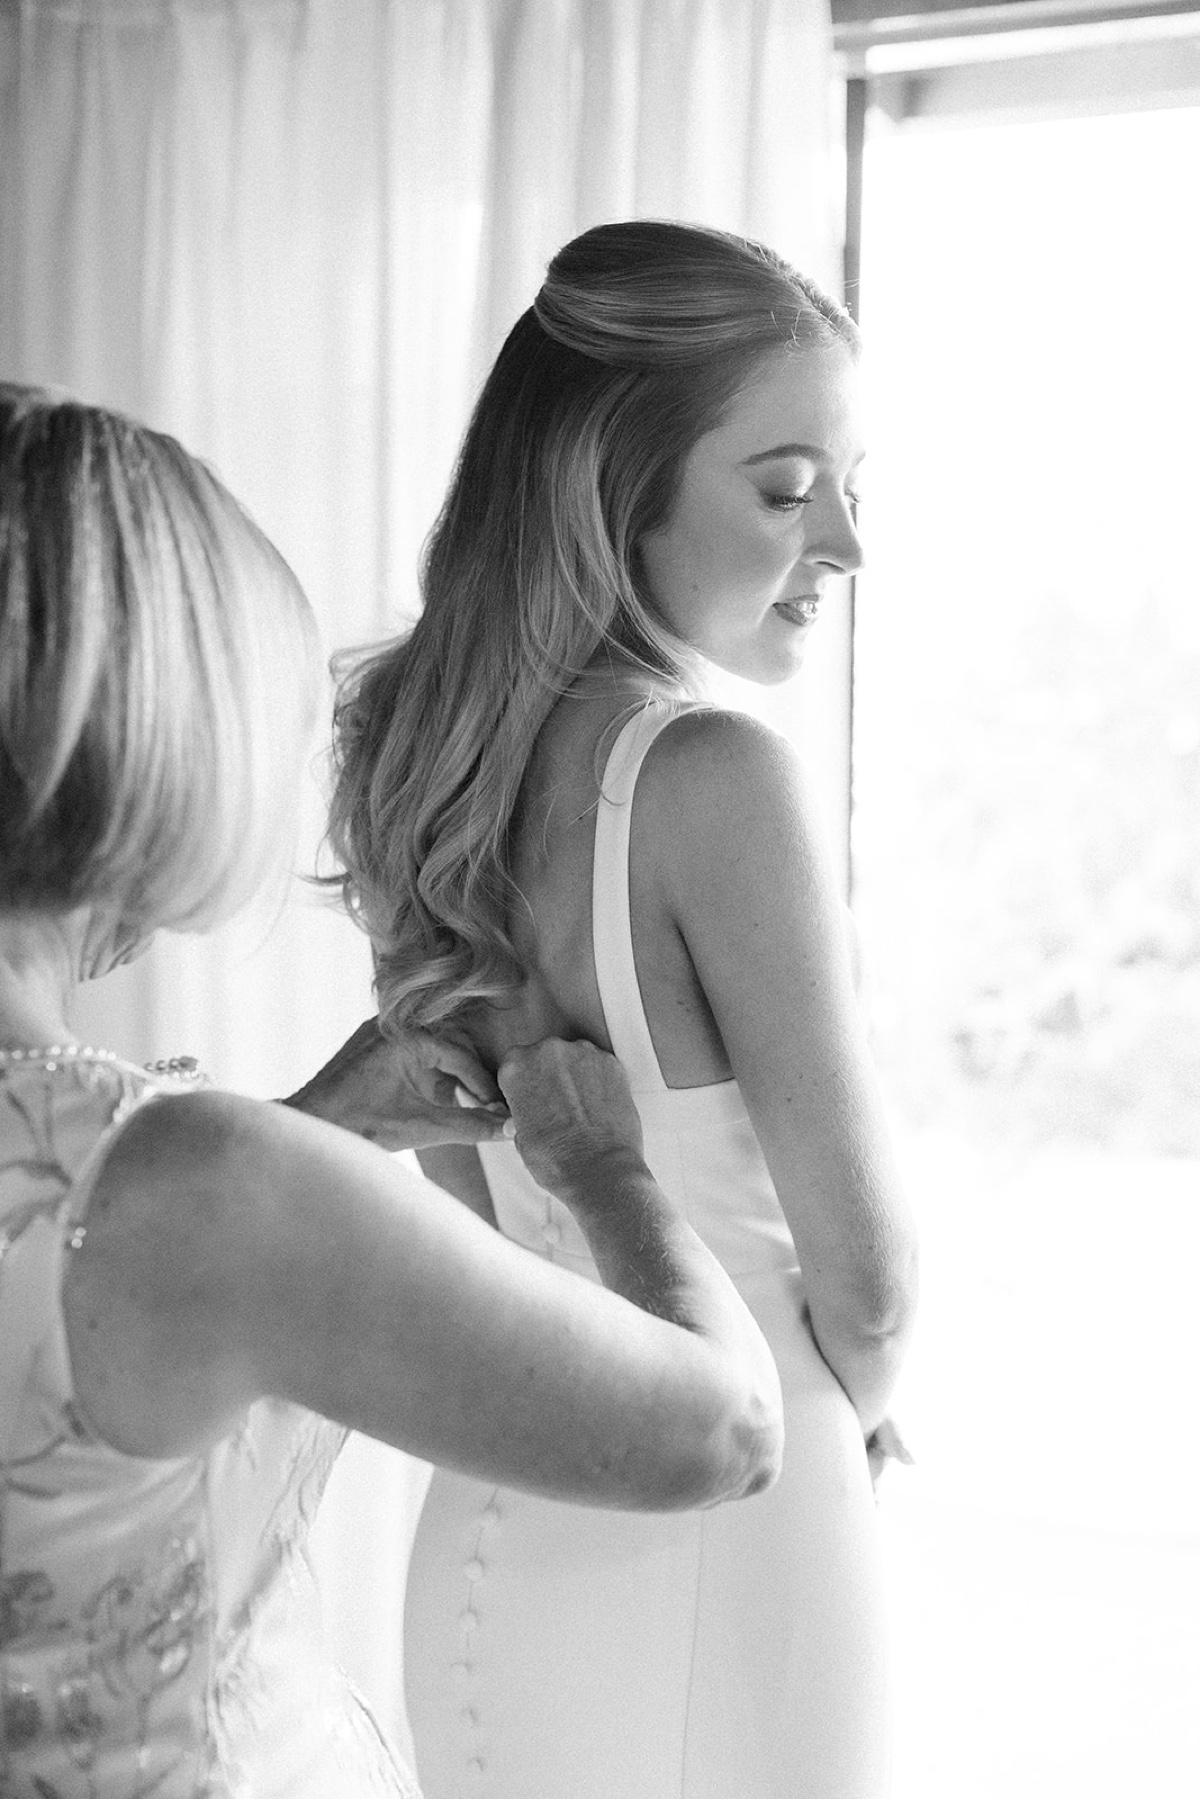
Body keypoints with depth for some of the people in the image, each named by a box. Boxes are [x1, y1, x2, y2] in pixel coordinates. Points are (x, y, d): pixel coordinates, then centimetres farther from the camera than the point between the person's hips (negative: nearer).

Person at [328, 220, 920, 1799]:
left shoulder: (431, 760, 1)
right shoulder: (717, 780, -21)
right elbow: (865, 1281, -16)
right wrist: (850, 1406, 4)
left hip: (490, 1535, 7)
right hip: (721, 1551, -7)